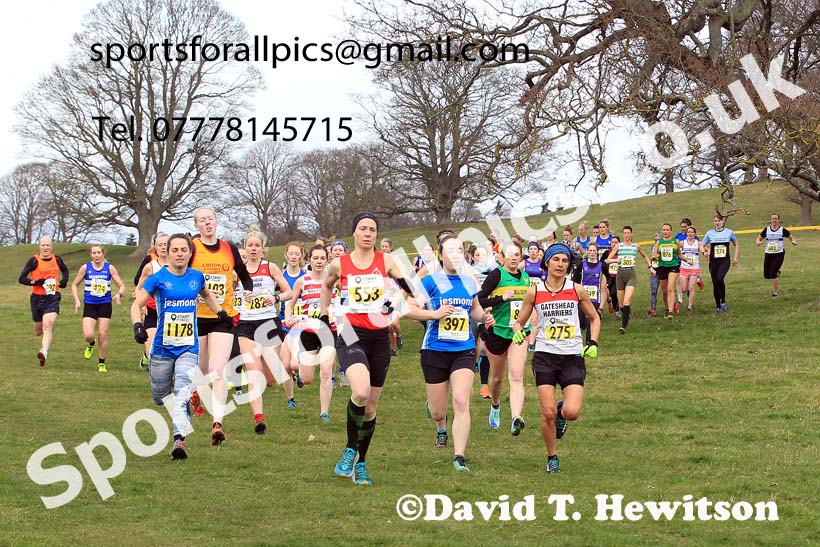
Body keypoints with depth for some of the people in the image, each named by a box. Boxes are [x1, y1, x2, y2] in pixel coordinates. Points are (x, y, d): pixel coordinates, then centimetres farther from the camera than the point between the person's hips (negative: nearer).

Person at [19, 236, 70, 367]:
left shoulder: (57, 260, 4)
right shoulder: (34, 261, -5)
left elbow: (65, 270, 26)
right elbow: (21, 279, -6)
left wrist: (64, 281, 7)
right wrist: (36, 282, -20)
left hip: (52, 298, 0)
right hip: (37, 298, 0)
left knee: (48, 325, -23)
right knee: (38, 330, 13)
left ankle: (44, 353, -34)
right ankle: (44, 342, 49)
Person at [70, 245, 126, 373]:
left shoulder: (110, 268, 0)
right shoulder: (85, 268, 0)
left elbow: (121, 285, 2)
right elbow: (75, 285, 10)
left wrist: (119, 294, -20)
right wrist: (77, 300, -3)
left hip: (105, 304, 0)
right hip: (89, 305, 0)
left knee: (102, 335, -2)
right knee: (88, 335, -14)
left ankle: (101, 363, 15)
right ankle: (91, 345, 24)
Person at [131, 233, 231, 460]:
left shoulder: (197, 277, 5)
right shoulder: (158, 279, -5)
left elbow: (207, 295, 28)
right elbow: (136, 305, -4)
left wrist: (221, 313, 17)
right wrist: (138, 326, -21)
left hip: (189, 349, 0)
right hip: (162, 348, 0)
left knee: (182, 394, -16)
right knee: (160, 398, 12)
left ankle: (179, 440, -20)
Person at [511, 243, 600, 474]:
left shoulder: (576, 290, 3)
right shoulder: (534, 292, 2)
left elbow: (594, 318, 16)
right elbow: (519, 322, 12)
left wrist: (593, 343, 1)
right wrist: (518, 331, -11)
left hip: (573, 357, 0)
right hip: (545, 357, 0)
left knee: (572, 412, -16)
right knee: (548, 413, -7)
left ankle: (562, 412, 23)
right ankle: (552, 458, 15)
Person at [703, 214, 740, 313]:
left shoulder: (729, 232, 2)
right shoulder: (710, 233, 3)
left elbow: (736, 245, 16)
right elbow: (702, 246, 8)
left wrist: (735, 258, 9)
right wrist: (705, 252, -14)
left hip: (725, 261, -2)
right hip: (713, 261, 2)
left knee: (719, 278, -26)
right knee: (715, 283, 4)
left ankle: (723, 301, -9)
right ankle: (718, 306, 16)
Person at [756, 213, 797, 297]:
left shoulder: (782, 230, -2)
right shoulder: (767, 230, 4)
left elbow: (791, 237, 10)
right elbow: (759, 238, 12)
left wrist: (793, 241, -13)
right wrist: (759, 242, -12)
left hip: (779, 254, -3)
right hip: (768, 254, 3)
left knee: (773, 274, -13)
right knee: (766, 275, 4)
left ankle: (776, 291, 4)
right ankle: (777, 273, 38)